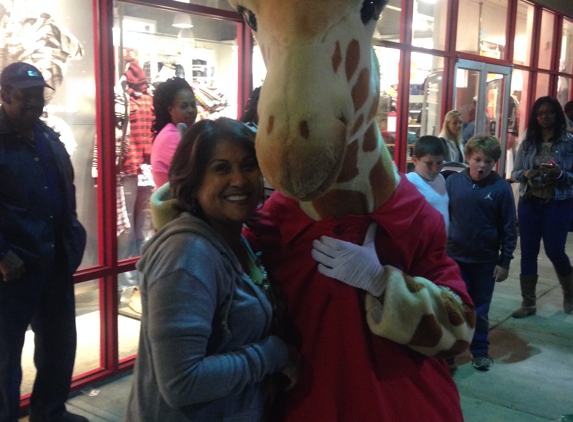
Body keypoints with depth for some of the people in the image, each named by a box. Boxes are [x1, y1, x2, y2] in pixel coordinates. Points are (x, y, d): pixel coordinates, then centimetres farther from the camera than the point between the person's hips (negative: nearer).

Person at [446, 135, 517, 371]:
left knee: (480, 309, 13)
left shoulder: (501, 188, -9)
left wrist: (505, 262, -4)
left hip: (486, 260, -1)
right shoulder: (453, 182, -6)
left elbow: (509, 229, -4)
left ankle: (480, 351, 29)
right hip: (455, 257, 1)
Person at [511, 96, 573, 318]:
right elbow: (514, 173, 6)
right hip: (529, 204, 3)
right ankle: (528, 303, 18)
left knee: (554, 251, 2)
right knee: (528, 252, 6)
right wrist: (526, 174, -14)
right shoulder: (528, 142, 2)